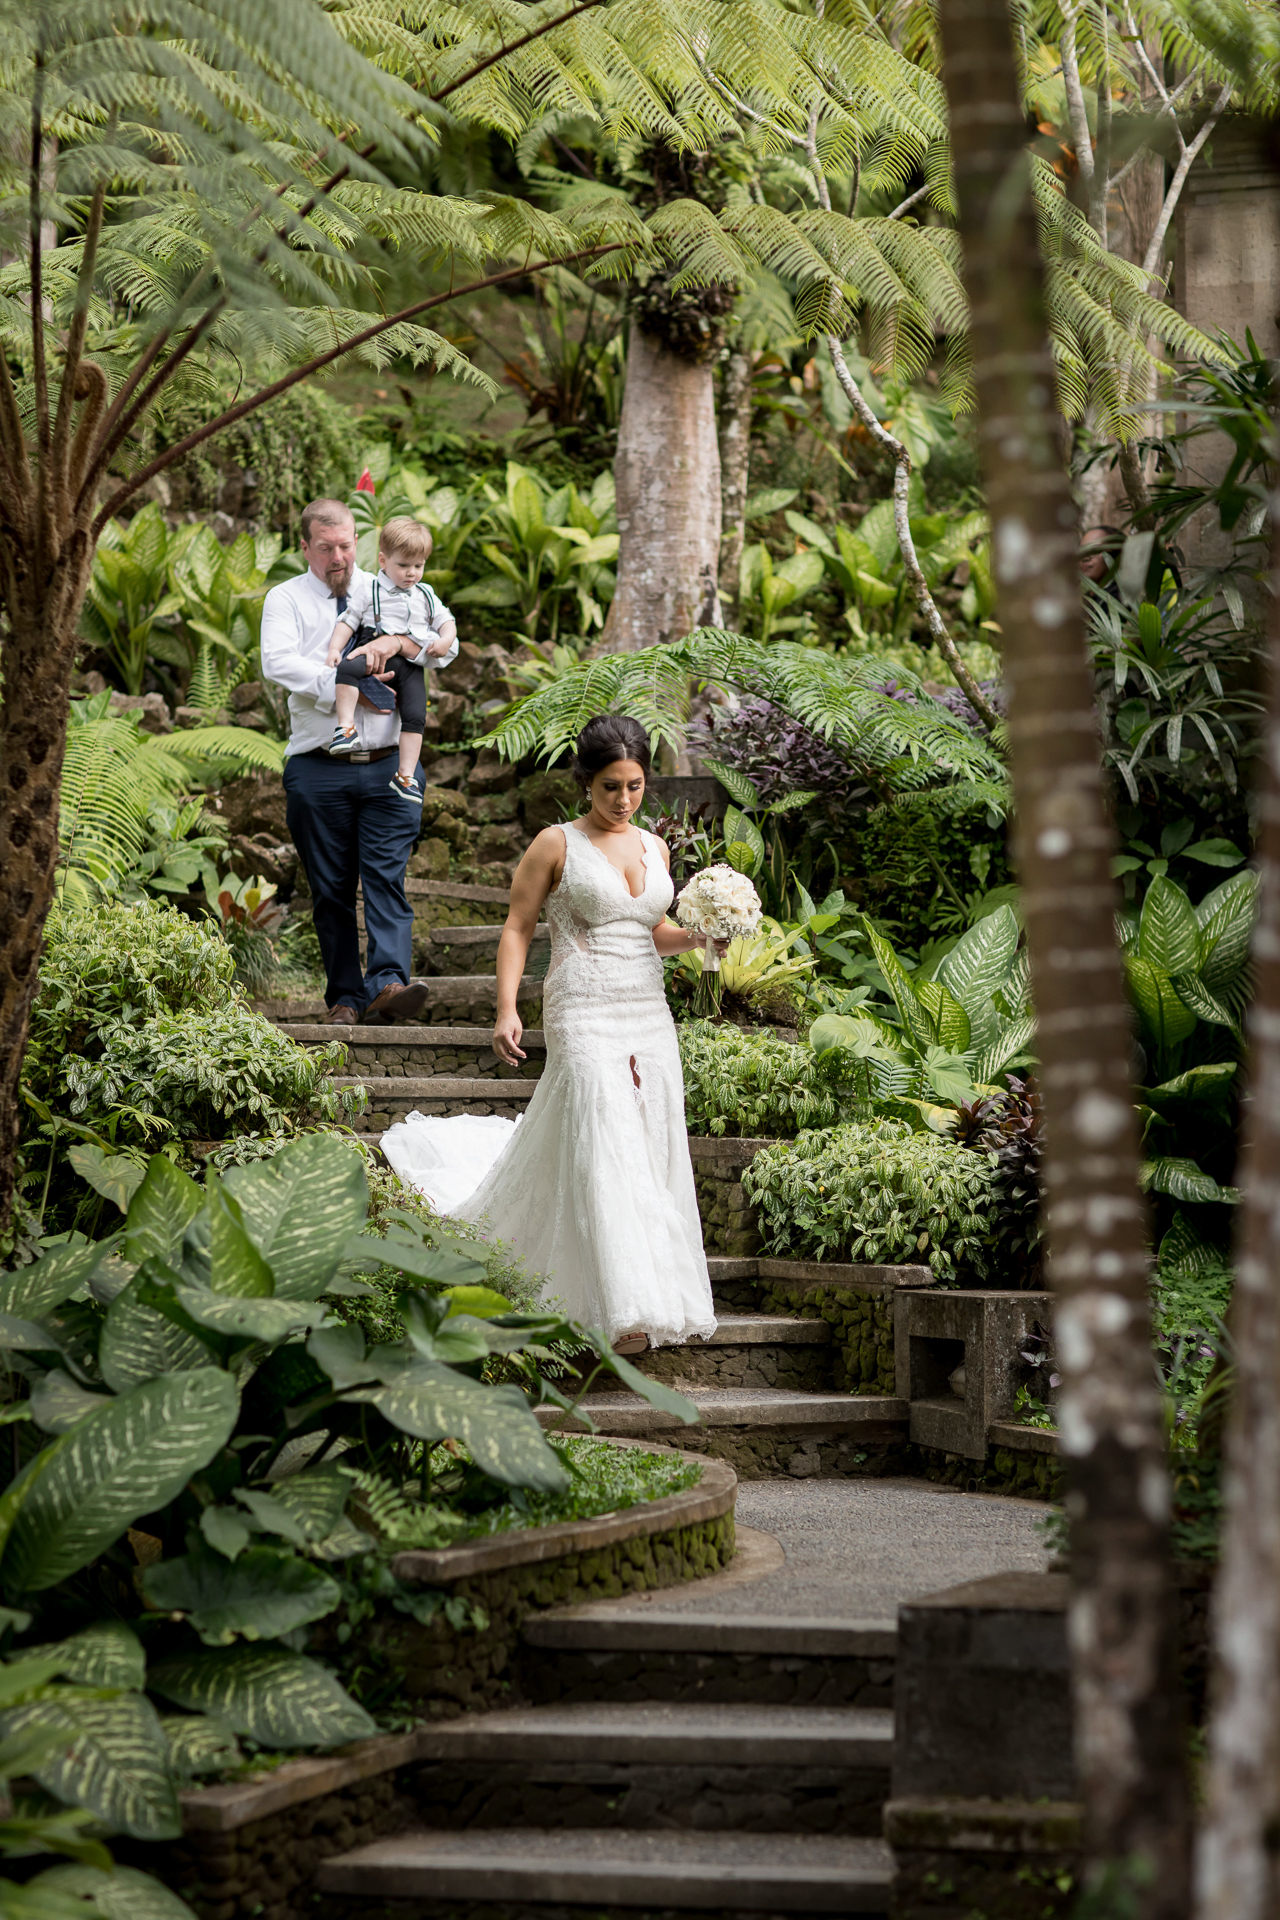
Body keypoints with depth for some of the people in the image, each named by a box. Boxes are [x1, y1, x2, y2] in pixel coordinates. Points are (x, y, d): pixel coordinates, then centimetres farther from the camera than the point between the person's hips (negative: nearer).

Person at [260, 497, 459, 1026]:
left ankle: (388, 983, -23)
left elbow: (446, 642, 4)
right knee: (331, 890, 3)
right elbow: (278, 663, -10)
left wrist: (397, 641, -16)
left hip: (387, 765, 1)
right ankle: (345, 997, 8)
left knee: (387, 878, -13)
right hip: (318, 769, 0)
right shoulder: (286, 599, 7)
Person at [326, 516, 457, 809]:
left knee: (415, 715, -15)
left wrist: (445, 640, 1)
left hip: (412, 664, 3)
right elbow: (347, 622, 7)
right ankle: (346, 727, -40)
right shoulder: (368, 591, 10)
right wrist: (335, 649, -9)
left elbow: (446, 621, 23)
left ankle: (406, 774, -13)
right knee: (346, 669, -36)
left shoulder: (426, 596, 22)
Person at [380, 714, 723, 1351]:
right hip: (584, 1015, -6)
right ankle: (624, 1308, -20)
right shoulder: (557, 844, -2)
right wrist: (506, 1008, -12)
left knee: (651, 1151, 5)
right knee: (602, 1150, -15)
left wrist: (699, 936, 4)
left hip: (649, 1015, 6)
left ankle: (661, 1294, 19)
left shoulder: (654, 848, 14)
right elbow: (517, 928, -2)